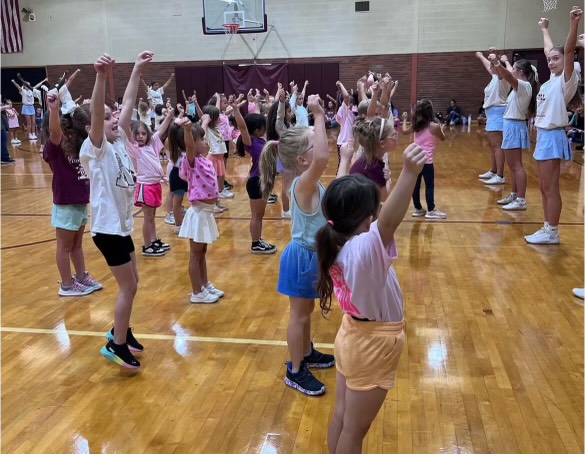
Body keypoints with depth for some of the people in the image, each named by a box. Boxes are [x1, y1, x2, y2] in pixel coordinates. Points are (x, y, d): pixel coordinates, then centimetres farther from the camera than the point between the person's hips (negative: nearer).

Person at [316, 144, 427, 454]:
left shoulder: (337, 243, -10)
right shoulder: (365, 247, -34)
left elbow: (340, 198, 7)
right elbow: (390, 221, -54)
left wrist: (346, 175, 14)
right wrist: (409, 173, -65)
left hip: (354, 335, 8)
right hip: (373, 344, -8)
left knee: (342, 417, 23)